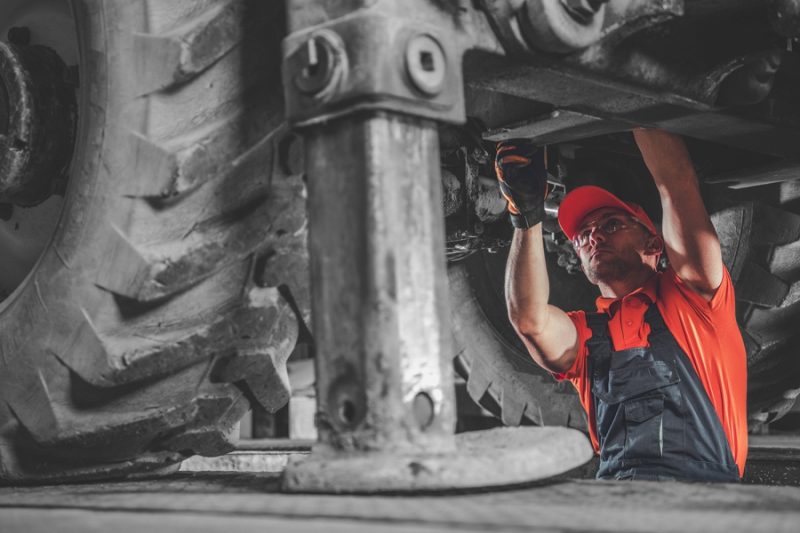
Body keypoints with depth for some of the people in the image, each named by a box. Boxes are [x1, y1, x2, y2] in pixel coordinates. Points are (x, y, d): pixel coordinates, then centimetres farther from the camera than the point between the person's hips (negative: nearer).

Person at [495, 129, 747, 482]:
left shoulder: (689, 296, 15)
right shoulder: (581, 333, 22)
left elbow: (678, 182, 4)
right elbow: (529, 319, -3)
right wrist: (528, 215, -7)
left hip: (705, 486, -3)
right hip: (613, 497, 3)